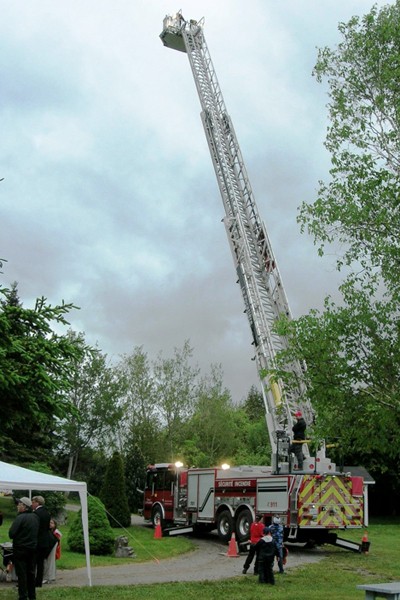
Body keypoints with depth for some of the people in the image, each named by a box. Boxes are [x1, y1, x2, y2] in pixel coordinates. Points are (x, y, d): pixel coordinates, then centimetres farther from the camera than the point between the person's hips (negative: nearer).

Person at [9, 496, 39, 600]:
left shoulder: (20, 518, -18)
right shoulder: (35, 517, 4)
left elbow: (11, 534, -19)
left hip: (20, 549, -6)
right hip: (33, 549, 6)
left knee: (21, 574, 1)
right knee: (31, 573, 15)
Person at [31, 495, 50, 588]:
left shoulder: (36, 513, -17)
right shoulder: (47, 513, 9)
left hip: (37, 541, -8)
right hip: (45, 541, 8)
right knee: (40, 563, 12)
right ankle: (39, 582, 16)